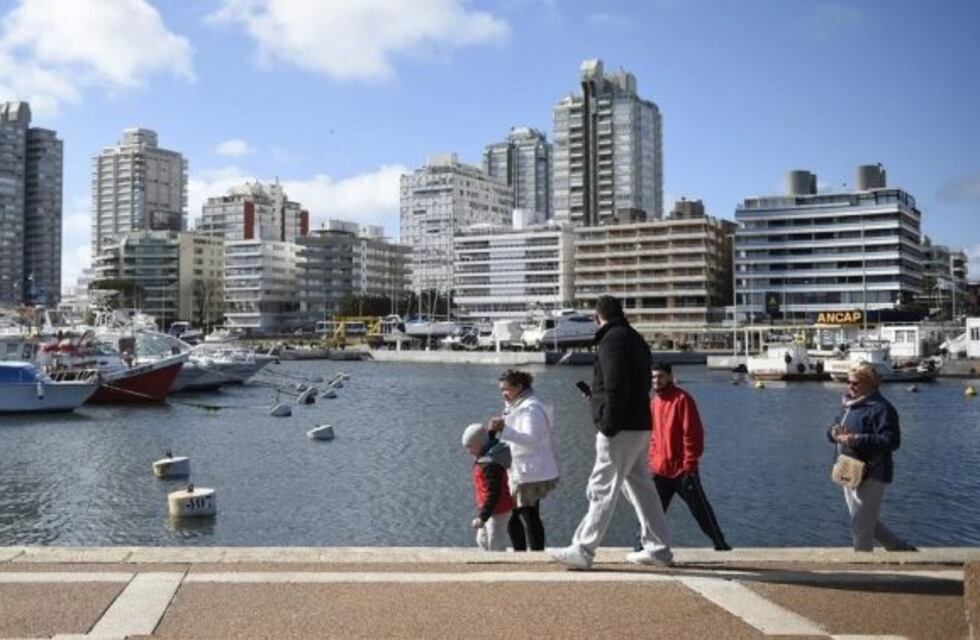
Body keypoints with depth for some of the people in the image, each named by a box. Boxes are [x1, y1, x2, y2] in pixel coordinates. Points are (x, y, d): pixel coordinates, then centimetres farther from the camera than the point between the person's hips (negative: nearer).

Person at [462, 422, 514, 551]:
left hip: (498, 511, -10)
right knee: (482, 541, 22)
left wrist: (482, 517, -27)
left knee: (496, 546, 1)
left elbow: (492, 494, -29)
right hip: (492, 510, 10)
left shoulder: (490, 464, -29)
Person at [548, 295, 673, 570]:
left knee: (601, 490, -5)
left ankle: (583, 550, -1)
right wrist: (596, 395, 18)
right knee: (641, 487, 15)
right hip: (641, 426, 10)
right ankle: (658, 548, 19)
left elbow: (616, 389, -21)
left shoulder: (612, 340, -12)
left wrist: (608, 427, -18)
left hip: (621, 430, -10)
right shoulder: (636, 339, 17)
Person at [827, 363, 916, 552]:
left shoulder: (881, 408, -15)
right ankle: (903, 549, 35)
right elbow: (834, 429, 19)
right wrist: (834, 432, -6)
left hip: (870, 475, -9)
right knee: (867, 523, 20)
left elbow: (891, 440, -23)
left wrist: (856, 440, -28)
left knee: (861, 527, -2)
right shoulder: (848, 405, 13)